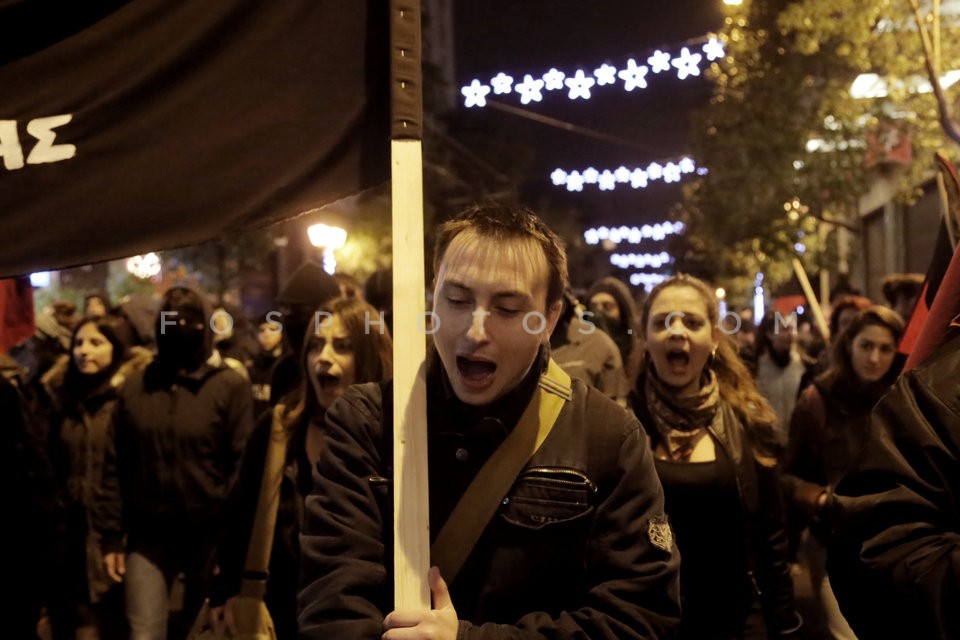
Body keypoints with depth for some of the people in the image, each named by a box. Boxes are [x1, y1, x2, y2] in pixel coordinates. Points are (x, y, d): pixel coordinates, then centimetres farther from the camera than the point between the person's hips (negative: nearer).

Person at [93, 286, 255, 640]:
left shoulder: (230, 386, -4)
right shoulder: (134, 387, 6)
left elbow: (242, 468, -9)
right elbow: (115, 468, 6)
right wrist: (111, 536, 2)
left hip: (209, 535, -2)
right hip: (148, 536, 2)